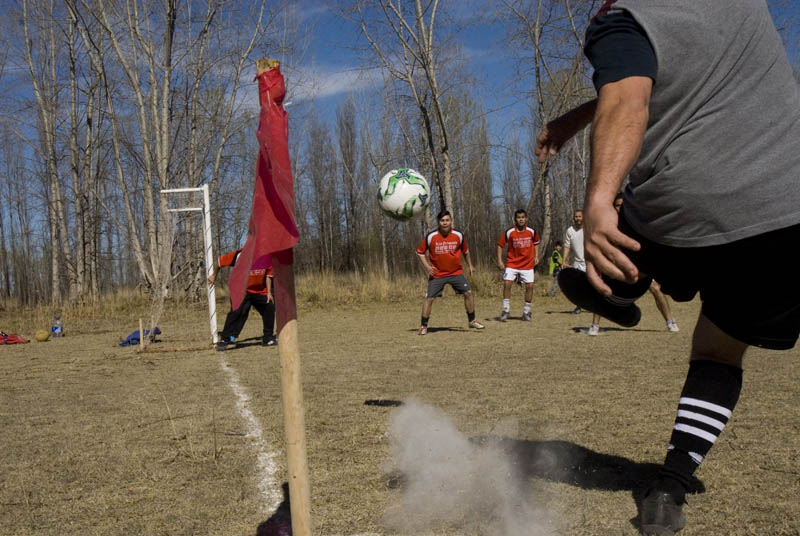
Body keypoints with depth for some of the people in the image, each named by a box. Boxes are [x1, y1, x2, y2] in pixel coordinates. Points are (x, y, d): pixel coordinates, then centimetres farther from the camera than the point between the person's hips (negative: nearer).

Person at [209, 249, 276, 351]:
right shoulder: (239, 255, -23)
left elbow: (268, 275, 3)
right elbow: (220, 261, -8)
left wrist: (269, 292, -2)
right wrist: (214, 275, 7)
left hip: (260, 291, 4)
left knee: (269, 308, 1)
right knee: (237, 312, -19)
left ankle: (267, 338, 18)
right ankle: (224, 340, -16)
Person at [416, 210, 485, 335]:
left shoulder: (458, 235, -5)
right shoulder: (431, 237, -11)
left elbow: (465, 251, 14)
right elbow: (420, 252, 1)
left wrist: (470, 265, 13)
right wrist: (427, 266, -9)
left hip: (456, 272, 2)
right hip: (437, 273, -2)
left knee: (468, 293, -6)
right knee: (429, 298, -7)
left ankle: (472, 320, 12)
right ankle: (423, 326, 6)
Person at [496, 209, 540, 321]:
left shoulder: (532, 231, -3)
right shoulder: (509, 232, -10)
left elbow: (536, 243, 15)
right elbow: (500, 244, -1)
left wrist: (536, 256, 5)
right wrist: (499, 260, -8)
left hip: (527, 264, 2)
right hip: (512, 263, -1)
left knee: (530, 286, -5)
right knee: (507, 283, -15)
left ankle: (526, 312, 10)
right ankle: (505, 310, -2)